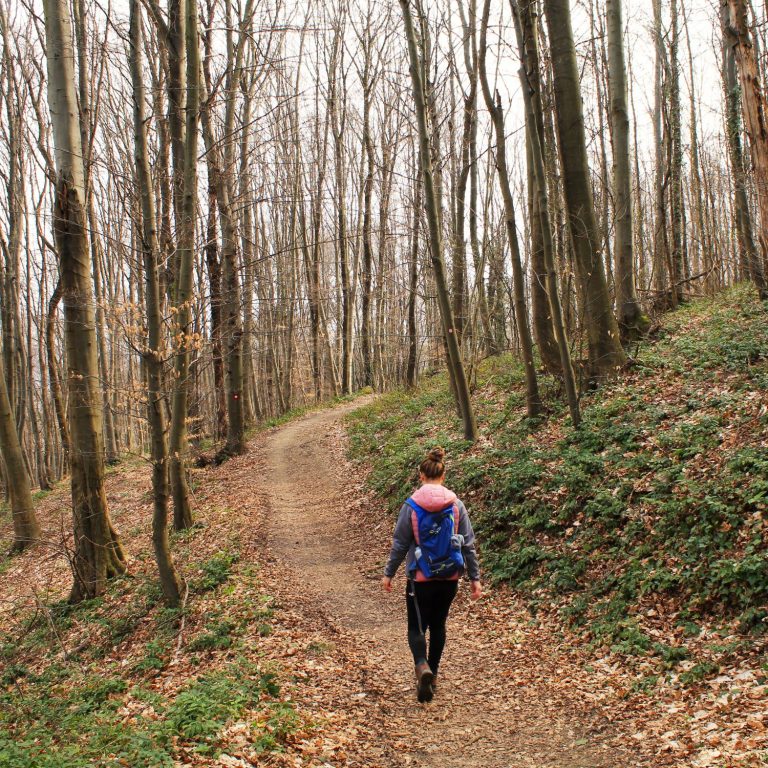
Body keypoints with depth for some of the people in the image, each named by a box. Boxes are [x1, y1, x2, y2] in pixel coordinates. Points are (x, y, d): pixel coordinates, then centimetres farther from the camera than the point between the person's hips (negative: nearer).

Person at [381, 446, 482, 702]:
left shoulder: (411, 506, -10)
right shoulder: (456, 506, -4)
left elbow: (400, 544, -5)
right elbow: (468, 544, 0)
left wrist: (388, 573, 7)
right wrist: (475, 577, 7)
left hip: (420, 578, -3)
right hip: (450, 578, 3)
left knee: (417, 627, 8)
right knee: (438, 624, 19)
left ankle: (422, 666, -19)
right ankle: (432, 675, 26)